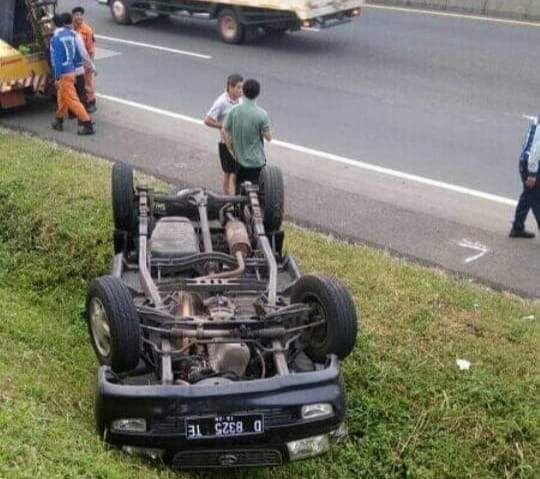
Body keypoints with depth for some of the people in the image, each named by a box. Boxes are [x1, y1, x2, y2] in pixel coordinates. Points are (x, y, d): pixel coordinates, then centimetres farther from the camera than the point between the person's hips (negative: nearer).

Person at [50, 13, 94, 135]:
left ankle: (87, 124, -11)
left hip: (64, 73, -9)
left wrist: (57, 77, -17)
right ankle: (59, 122, 34)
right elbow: (76, 54, 13)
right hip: (71, 71, 9)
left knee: (72, 99, -7)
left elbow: (57, 58, -19)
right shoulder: (71, 34, 7)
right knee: (62, 98, 21)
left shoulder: (57, 37, -16)